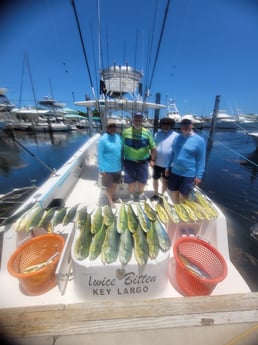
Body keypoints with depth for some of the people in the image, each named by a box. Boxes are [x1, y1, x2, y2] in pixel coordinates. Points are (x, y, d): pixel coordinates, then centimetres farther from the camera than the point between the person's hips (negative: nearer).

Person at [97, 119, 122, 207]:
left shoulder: (118, 137, 2)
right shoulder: (103, 139, -15)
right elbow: (100, 155, -14)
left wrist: (122, 164, 12)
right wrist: (102, 169, -15)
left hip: (118, 167, 6)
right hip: (108, 168, -5)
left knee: (115, 184, 22)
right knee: (108, 186, 12)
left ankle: (113, 198, 45)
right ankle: (110, 201, 34)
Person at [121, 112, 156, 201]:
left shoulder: (147, 132, -4)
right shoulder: (125, 132, -5)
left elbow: (153, 147, 3)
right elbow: (122, 147, 0)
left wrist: (152, 160, -1)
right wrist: (121, 160, 1)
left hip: (143, 161, 1)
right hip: (129, 162, -1)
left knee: (142, 180, 15)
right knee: (131, 180, 11)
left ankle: (141, 194, 42)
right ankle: (131, 195, 36)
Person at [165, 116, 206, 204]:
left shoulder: (199, 140, -9)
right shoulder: (177, 138, 5)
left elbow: (201, 160, -8)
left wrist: (199, 175, -10)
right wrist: (168, 167, 11)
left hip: (189, 174, -4)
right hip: (174, 171, 5)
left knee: (183, 195, 10)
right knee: (173, 192, 17)